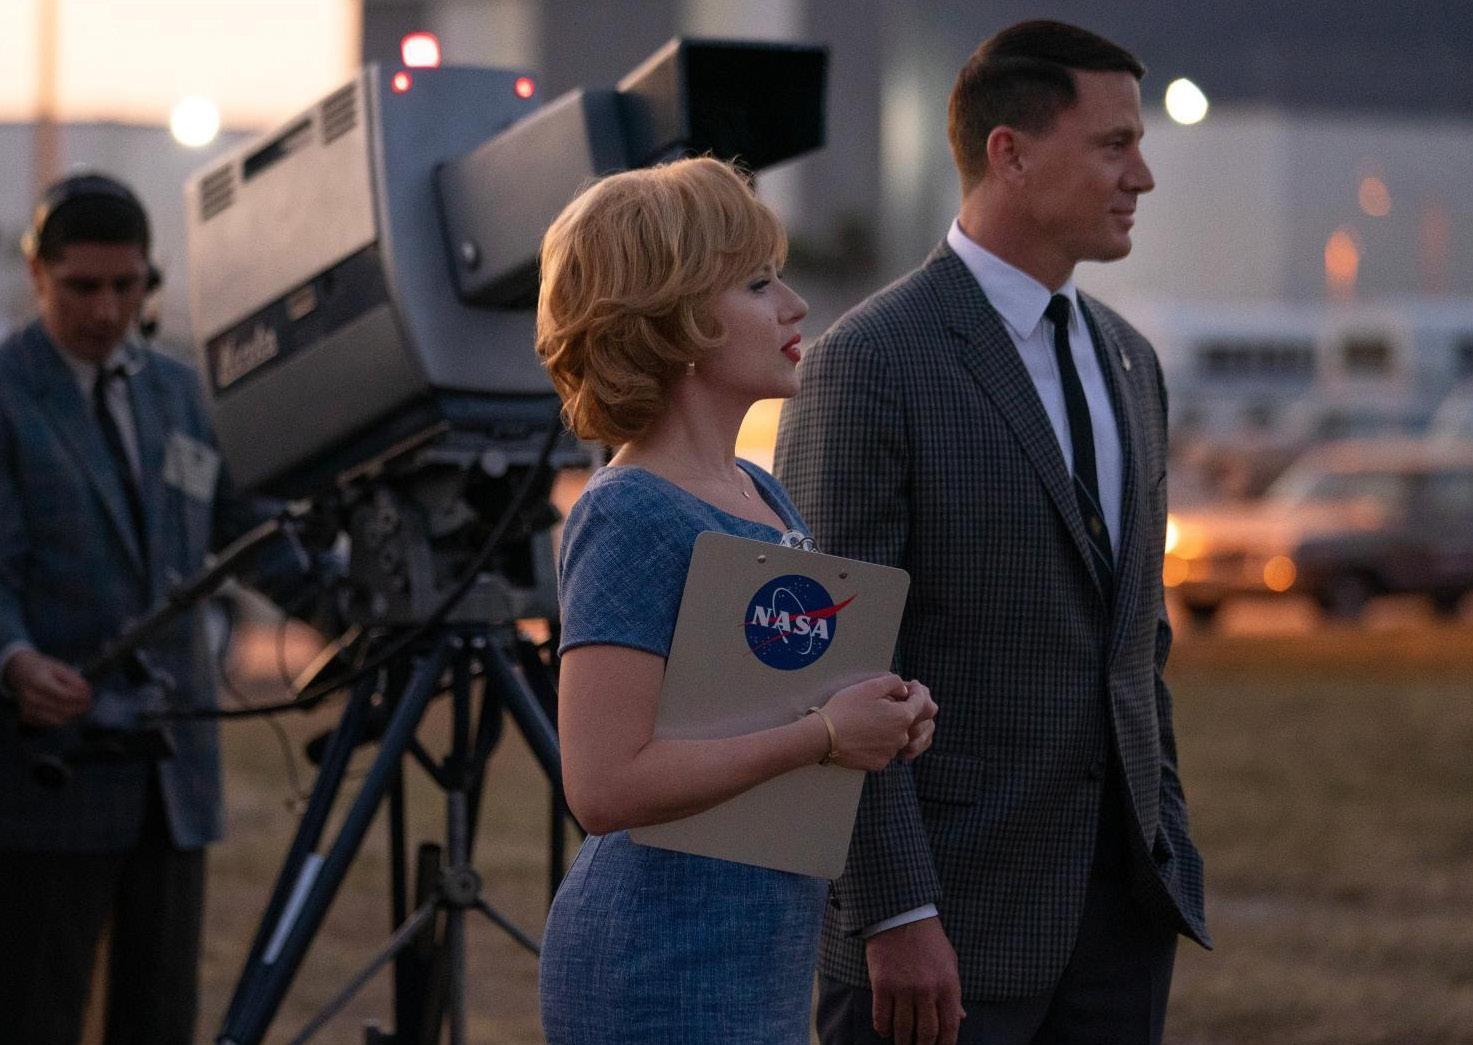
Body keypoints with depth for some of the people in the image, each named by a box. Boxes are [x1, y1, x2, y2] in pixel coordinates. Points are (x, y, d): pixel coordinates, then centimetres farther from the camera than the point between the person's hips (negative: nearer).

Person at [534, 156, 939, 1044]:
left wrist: (883, 711, 3)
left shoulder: (765, 497, 11)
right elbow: (606, 786, -23)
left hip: (765, 964, 9)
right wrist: (823, 736, -19)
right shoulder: (631, 521, -16)